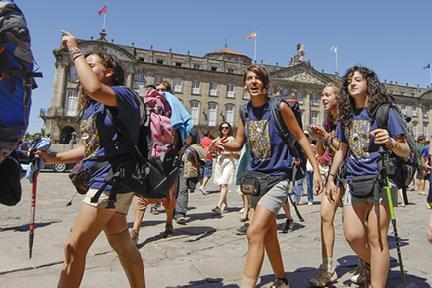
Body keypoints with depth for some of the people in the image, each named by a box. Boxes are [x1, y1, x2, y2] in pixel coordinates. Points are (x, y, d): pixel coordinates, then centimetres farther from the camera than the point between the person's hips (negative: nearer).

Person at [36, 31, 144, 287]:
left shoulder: (124, 94, -9)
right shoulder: (91, 107, 16)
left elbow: (95, 89, -32)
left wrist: (75, 50, -19)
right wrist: (54, 158, 9)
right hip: (104, 179, 9)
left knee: (74, 248, -5)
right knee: (123, 245, 17)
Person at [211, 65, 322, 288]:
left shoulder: (279, 107, -9)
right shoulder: (245, 111, 4)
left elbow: (301, 138, -3)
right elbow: (238, 144, 11)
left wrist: (316, 170, -5)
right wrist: (222, 144, -12)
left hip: (277, 177, -6)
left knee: (254, 233, -18)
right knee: (268, 232, 17)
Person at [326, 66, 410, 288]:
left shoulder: (384, 111, 0)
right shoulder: (346, 116, 14)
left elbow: (406, 151, -1)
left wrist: (390, 142, -23)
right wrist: (331, 178, 15)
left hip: (380, 179, -4)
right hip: (354, 182, 5)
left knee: (376, 237, -7)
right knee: (353, 236, 2)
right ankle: (371, 263, 33)